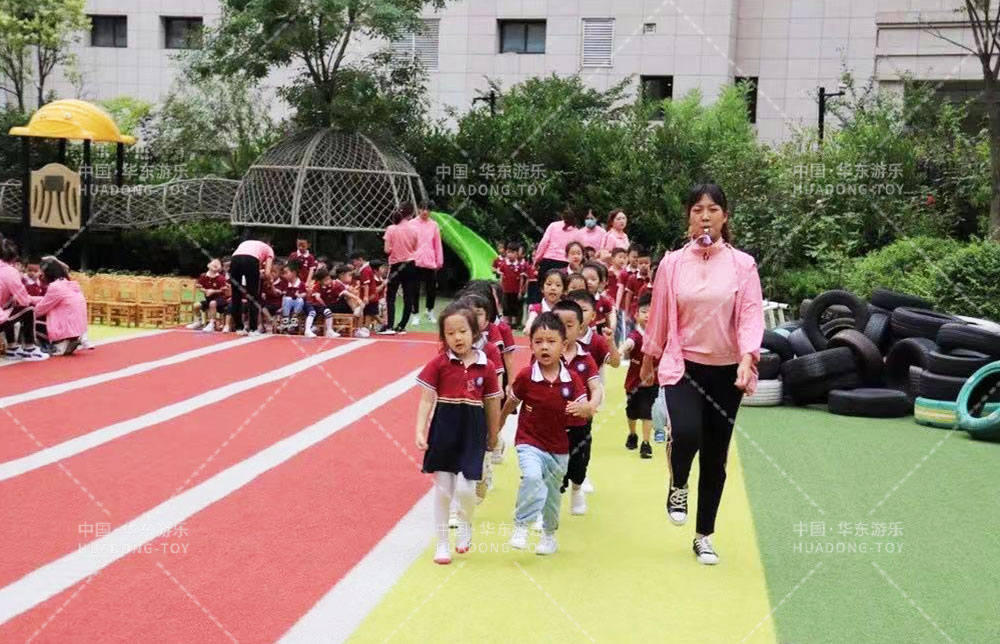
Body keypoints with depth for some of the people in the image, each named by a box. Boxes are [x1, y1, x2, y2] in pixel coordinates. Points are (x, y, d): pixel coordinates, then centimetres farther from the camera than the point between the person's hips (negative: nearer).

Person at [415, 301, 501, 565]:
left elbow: (492, 405, 7)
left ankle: (466, 526, 24)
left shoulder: (485, 367, -2)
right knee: (443, 489, 7)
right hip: (444, 427, 0)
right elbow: (426, 400, -5)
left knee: (465, 488, -9)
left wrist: (493, 437, 14)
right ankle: (442, 543, 23)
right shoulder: (438, 364, -5)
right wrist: (420, 432, -14)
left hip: (473, 430, 0)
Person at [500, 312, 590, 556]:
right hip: (529, 442, -3)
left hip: (558, 447, 3)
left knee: (552, 492, 18)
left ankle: (549, 535, 42)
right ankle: (521, 525, -13)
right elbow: (510, 404, 2)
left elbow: (586, 408, -13)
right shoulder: (526, 376, -13)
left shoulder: (571, 379, -9)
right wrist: (496, 428, 12)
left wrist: (581, 408, -36)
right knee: (532, 476, -31)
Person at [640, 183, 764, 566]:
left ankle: (704, 537, 23)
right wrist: (648, 359, 14)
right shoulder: (672, 263, 0)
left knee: (715, 458, 7)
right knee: (685, 434, -26)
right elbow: (658, 315, 8)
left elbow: (751, 314, -8)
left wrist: (747, 358, -23)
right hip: (683, 365, -1)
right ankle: (678, 487, 9)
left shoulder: (742, 264, -2)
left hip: (726, 371, 1)